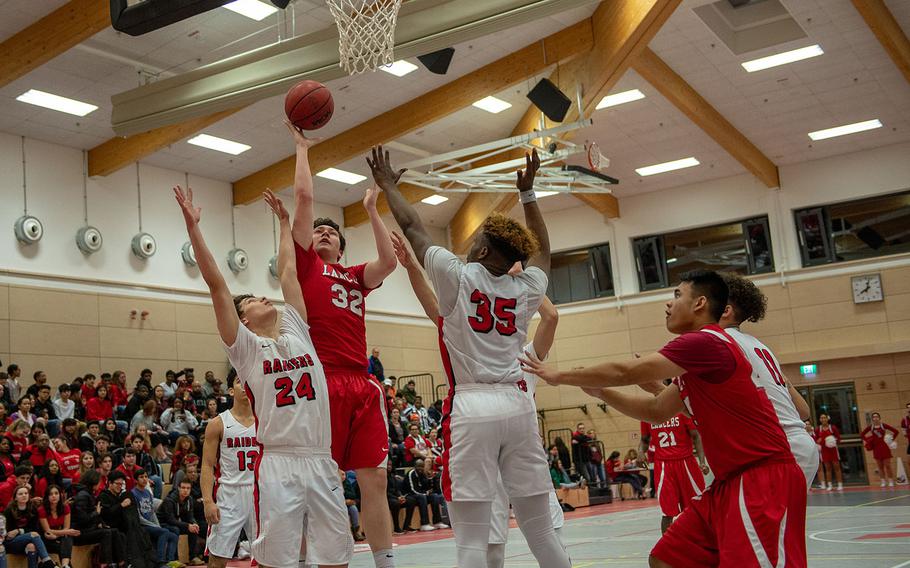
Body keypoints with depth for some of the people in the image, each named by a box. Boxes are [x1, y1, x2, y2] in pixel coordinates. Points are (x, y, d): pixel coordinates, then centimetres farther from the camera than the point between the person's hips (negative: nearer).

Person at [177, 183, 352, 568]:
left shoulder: (296, 331, 14)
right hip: (277, 464, -4)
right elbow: (216, 283, -2)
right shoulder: (245, 347, 3)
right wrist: (192, 225, -5)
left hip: (321, 461, 4)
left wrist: (284, 222, 29)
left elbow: (287, 272, 21)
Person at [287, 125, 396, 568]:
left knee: (374, 479, 5)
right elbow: (303, 196, 6)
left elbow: (389, 261, 4)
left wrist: (371, 210, 13)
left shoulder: (355, 276, 23)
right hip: (322, 382, -5)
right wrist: (301, 147, 15)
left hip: (362, 385, 5)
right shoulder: (306, 265, 11)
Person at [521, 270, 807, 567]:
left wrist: (559, 376, -3)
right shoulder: (697, 356, 17)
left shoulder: (705, 342, -16)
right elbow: (656, 411, 22)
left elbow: (624, 372, -15)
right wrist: (599, 390, 12)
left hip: (765, 479, -10)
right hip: (731, 482, 10)